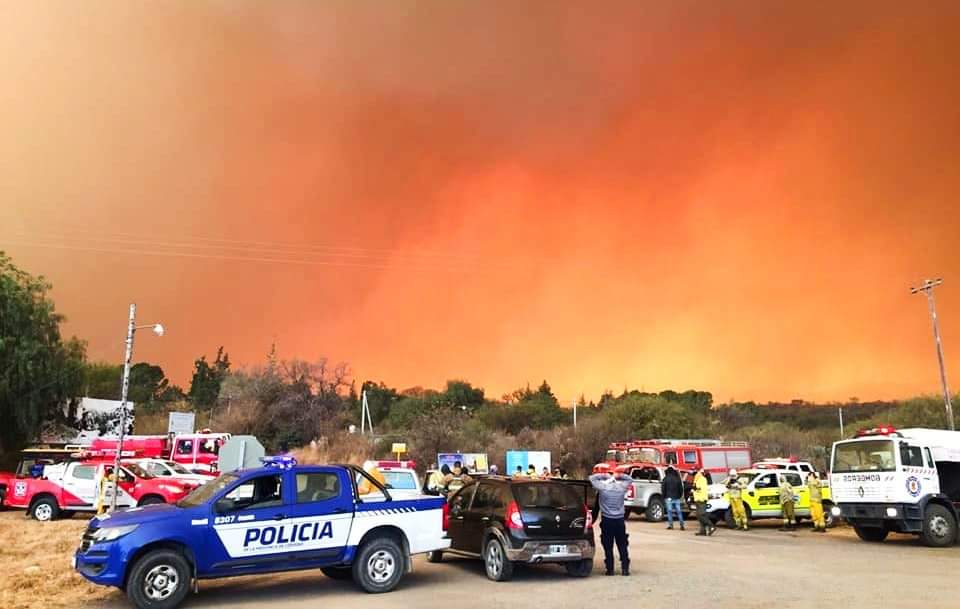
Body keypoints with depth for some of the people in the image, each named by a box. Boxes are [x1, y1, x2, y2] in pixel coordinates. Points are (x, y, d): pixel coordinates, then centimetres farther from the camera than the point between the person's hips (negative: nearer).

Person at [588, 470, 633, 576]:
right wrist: (619, 476, 10)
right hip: (620, 520, 2)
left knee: (608, 547, 4)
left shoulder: (602, 486, -9)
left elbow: (592, 478, 5)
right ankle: (625, 569, 10)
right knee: (622, 546, 10)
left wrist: (603, 476, 5)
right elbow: (630, 479, 18)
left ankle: (610, 569, 5)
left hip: (607, 520, -2)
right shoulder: (621, 486, -1)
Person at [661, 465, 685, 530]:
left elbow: (663, 488, -3)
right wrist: (680, 496, 21)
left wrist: (664, 496, 7)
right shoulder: (677, 478, 7)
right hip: (677, 498, 3)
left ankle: (671, 525, -2)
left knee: (669, 511, 1)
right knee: (679, 511, 5)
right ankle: (682, 525, 1)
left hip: (669, 498, -3)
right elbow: (681, 488, 11)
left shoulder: (665, 479, -3)